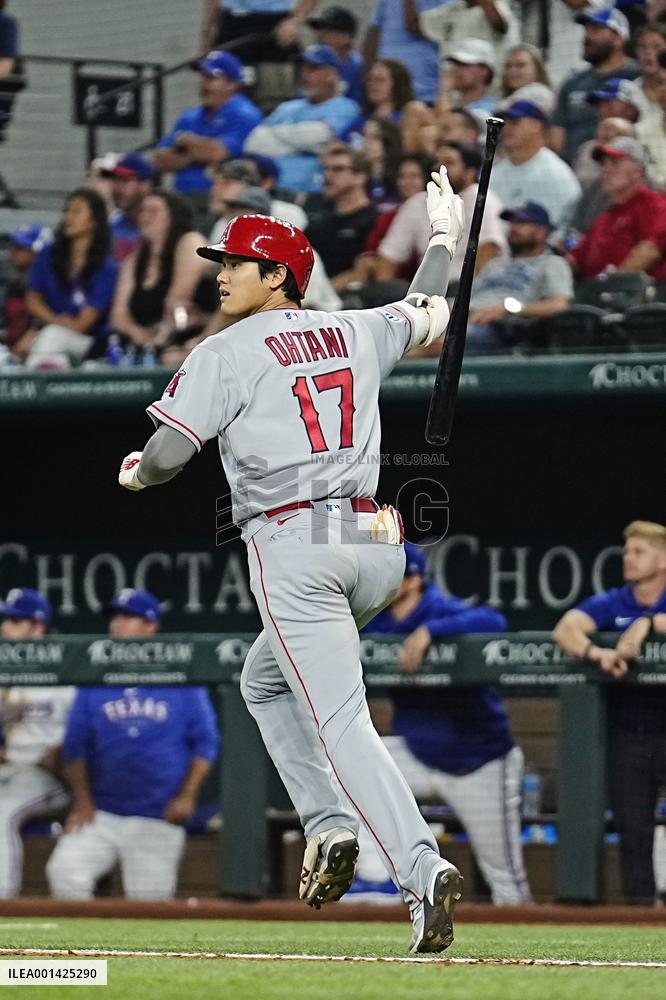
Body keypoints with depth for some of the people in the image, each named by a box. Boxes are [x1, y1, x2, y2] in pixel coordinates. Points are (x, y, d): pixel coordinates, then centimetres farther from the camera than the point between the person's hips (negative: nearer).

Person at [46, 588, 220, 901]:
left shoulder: (182, 681, 2)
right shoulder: (94, 682, 8)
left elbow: (206, 743, 2)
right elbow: (75, 746, 10)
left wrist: (187, 796, -7)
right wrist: (82, 800, -1)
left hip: (158, 819, -2)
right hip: (101, 813, 2)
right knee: (64, 869, -20)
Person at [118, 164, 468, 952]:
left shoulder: (228, 354, -2)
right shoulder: (355, 333, 15)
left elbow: (164, 457, -5)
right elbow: (424, 314, 35)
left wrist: (132, 471, 18)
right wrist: (444, 237, 52)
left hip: (294, 547, -7)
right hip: (377, 547, 7)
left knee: (340, 721, -11)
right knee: (265, 681, 26)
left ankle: (421, 867, -27)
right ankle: (329, 826, 11)